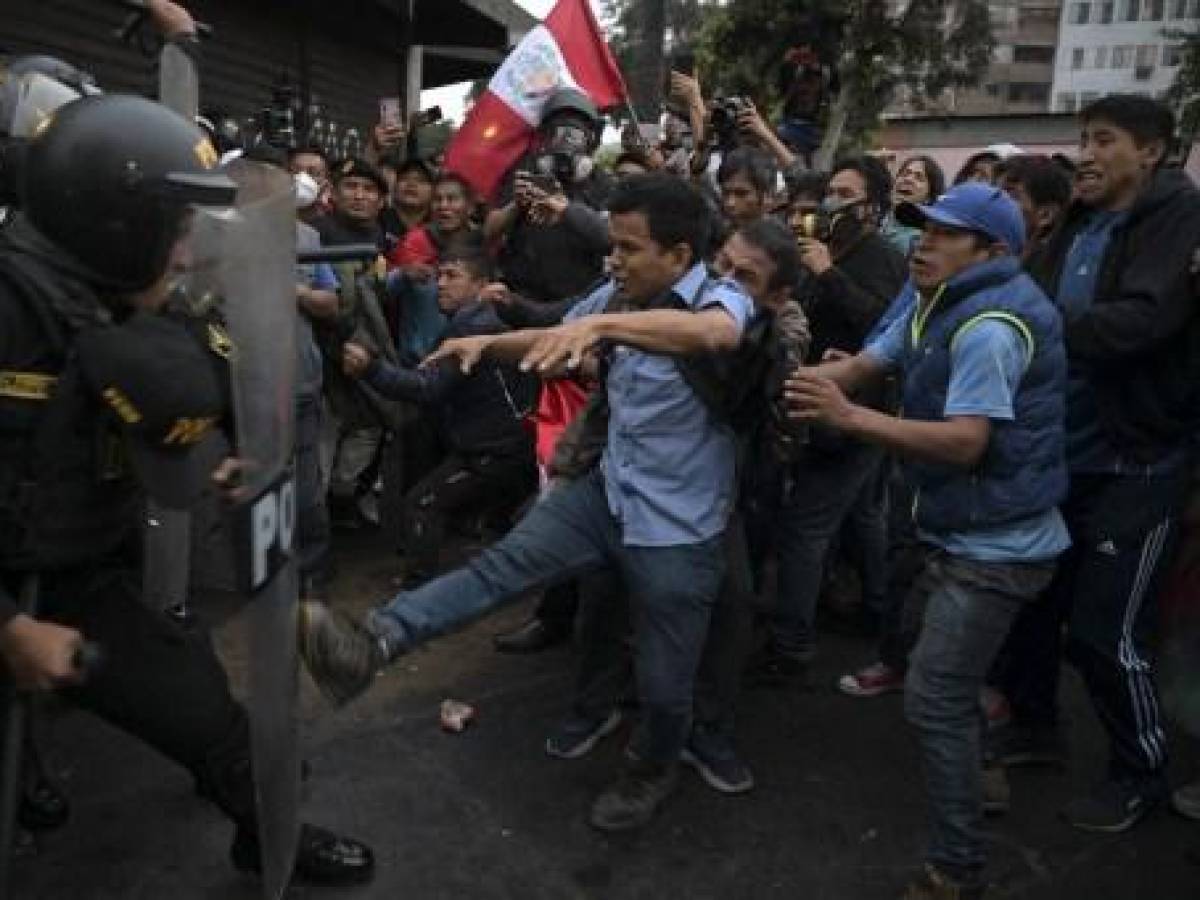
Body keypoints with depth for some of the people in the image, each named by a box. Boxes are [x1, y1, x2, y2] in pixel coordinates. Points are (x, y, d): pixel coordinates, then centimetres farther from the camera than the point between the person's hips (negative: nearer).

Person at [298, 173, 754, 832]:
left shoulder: (722, 297, -18)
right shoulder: (618, 295, 0)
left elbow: (713, 333, -45)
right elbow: (555, 338, 18)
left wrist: (601, 325, -56)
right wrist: (487, 343, 1)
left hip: (678, 530, -5)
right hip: (608, 493, 5)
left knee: (663, 683, 9)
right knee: (503, 563, -13)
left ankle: (652, 770, 38)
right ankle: (373, 644, -20)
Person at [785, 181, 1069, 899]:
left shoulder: (989, 326, -24)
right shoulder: (942, 305, 9)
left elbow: (965, 442, -31)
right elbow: (864, 365, 3)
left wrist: (848, 418, -36)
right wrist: (796, 380, -15)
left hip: (995, 546, -11)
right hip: (963, 532, 11)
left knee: (935, 699, -8)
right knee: (950, 683, 27)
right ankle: (971, 780, 48)